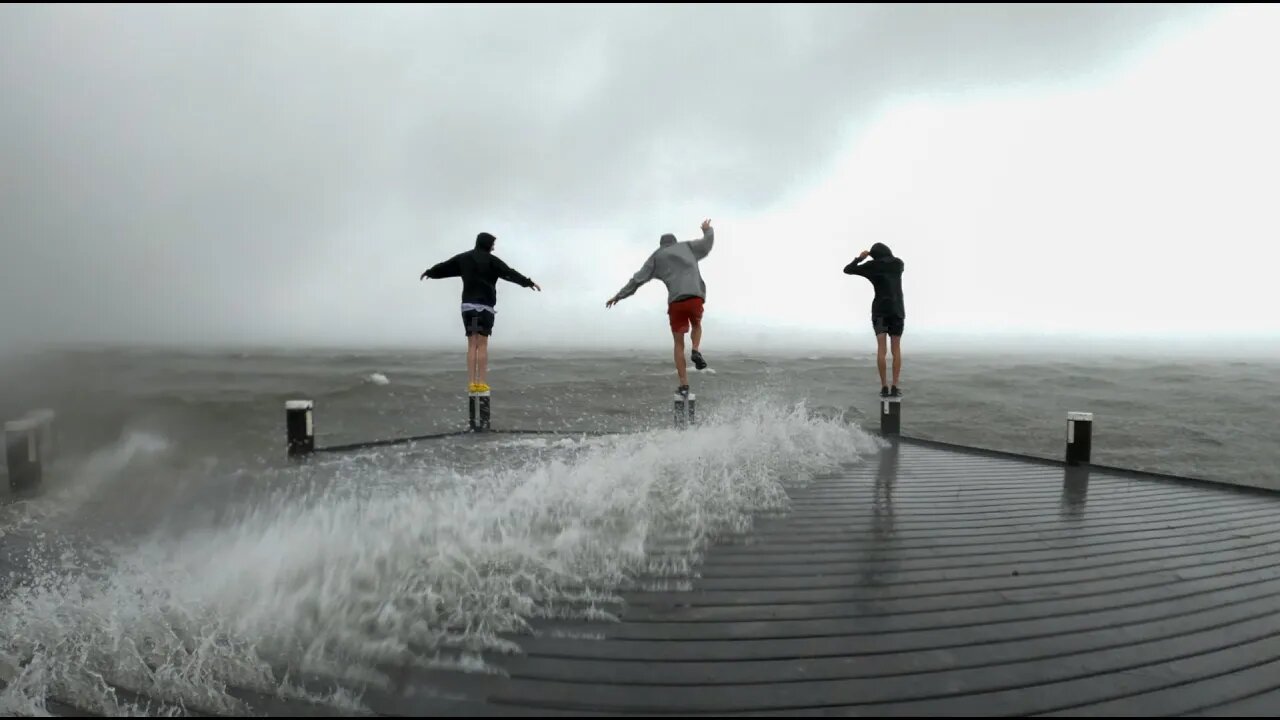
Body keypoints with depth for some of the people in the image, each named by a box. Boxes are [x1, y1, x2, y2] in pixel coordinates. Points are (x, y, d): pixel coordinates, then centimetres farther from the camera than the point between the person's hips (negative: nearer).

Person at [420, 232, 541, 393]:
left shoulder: (463, 258, 13)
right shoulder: (491, 260, -3)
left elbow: (444, 267, 25)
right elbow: (510, 273, -13)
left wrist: (429, 272, 43)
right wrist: (528, 282, -17)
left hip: (467, 305, 5)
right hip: (485, 306, -5)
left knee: (472, 345, 5)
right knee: (482, 345, -4)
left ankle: (471, 383, 0)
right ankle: (481, 383, -7)